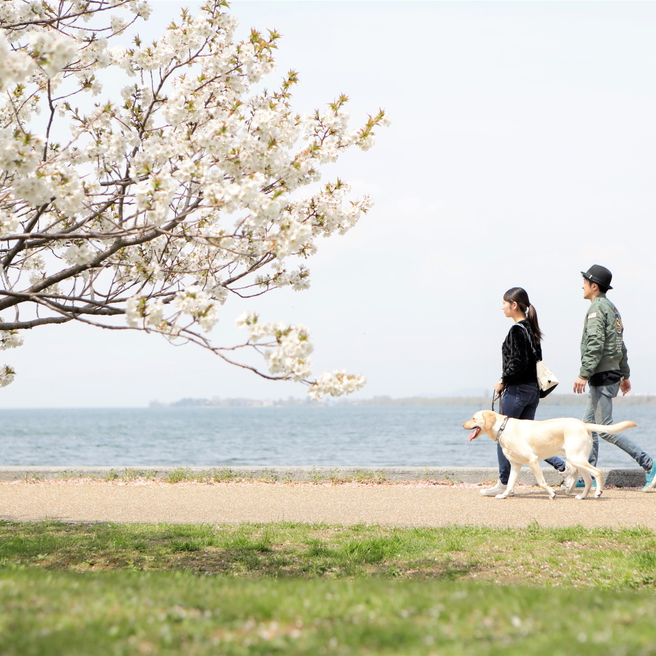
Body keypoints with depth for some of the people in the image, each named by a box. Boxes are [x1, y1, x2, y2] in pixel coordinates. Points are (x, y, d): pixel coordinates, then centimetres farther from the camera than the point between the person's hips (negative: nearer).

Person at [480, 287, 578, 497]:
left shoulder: (517, 330, -14)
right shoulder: (531, 329, 13)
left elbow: (519, 363, -21)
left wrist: (503, 381, -9)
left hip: (516, 390, -9)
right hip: (533, 389, 9)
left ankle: (503, 484, 8)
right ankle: (565, 467, 2)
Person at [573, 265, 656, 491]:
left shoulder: (597, 309, -13)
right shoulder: (612, 309, 17)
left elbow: (595, 346, -23)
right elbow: (621, 347, 21)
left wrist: (584, 374, -25)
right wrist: (625, 374, 25)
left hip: (602, 377, -10)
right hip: (613, 373, 10)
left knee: (605, 429, -10)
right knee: (588, 425, 12)